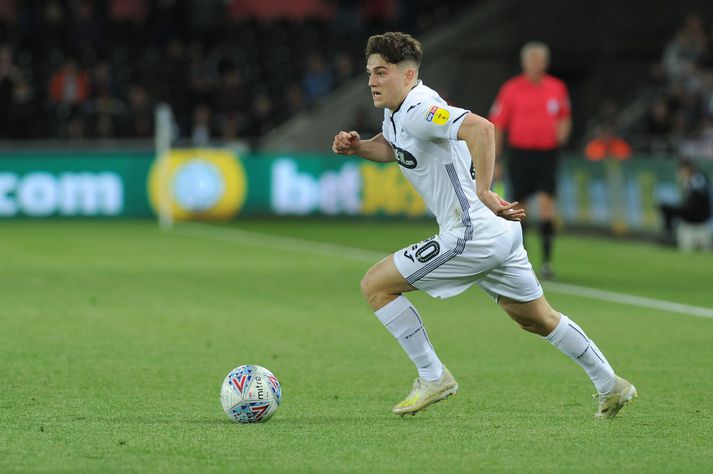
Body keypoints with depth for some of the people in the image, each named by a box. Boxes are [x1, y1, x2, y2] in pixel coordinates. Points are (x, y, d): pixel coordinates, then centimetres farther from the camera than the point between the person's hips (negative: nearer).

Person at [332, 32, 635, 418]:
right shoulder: (395, 112, 11)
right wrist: (356, 147, 11)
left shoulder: (418, 110, -19)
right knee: (539, 320, 23)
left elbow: (480, 128, -34)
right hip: (499, 235, 11)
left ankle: (432, 377, 3)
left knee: (375, 285, -4)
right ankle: (611, 386, 32)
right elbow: (390, 148, 32)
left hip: (472, 235, -11)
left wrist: (484, 194, -32)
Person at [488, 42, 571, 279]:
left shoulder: (557, 88, 5)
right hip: (520, 152, -1)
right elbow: (496, 125, 1)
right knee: (517, 207, 5)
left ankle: (547, 261, -12)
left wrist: (562, 130, -1)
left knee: (546, 203, -12)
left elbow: (564, 116, 21)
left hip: (547, 153, 1)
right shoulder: (511, 89, -2)